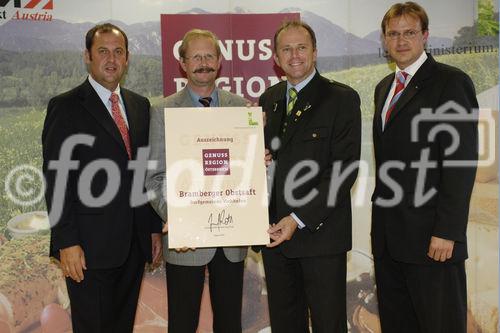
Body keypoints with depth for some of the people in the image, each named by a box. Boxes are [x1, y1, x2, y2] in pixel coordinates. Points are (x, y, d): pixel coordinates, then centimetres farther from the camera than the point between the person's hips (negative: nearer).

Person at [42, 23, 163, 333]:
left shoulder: (140, 105, 11)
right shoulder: (65, 107, -6)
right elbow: (55, 180, -10)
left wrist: (155, 227, 10)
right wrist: (66, 243, -14)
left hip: (135, 243, 5)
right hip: (89, 247, -5)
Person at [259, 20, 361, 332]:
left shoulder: (342, 98, -6)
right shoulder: (268, 99, 13)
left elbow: (344, 169, -13)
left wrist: (299, 219, -18)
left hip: (320, 233, -5)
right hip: (275, 232, 5)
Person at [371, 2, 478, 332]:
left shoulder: (451, 82, -7)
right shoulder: (384, 87, 16)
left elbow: (461, 162, -14)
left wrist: (447, 231, -18)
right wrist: (380, 221, 13)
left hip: (431, 237, -7)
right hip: (387, 236, 7)